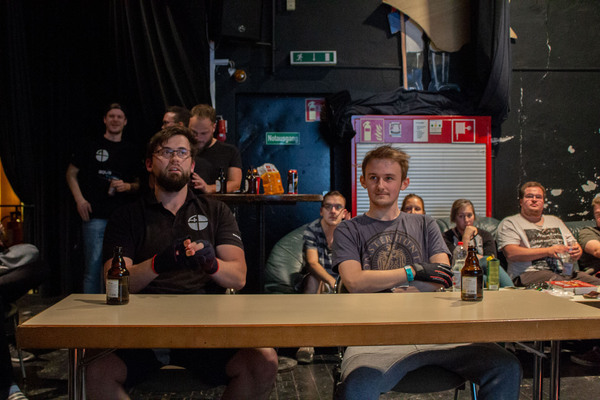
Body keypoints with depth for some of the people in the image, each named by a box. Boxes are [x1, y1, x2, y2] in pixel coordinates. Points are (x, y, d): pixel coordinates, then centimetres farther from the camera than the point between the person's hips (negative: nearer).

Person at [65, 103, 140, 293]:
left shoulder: (130, 151, 14)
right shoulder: (90, 146, 7)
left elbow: (138, 183, 19)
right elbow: (71, 174, 10)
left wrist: (127, 186, -4)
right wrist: (80, 200, -2)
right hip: (95, 216, -3)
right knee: (94, 264, -4)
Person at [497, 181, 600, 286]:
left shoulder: (555, 221, 29)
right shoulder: (509, 223, 8)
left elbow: (574, 245, 29)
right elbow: (511, 253, -8)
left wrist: (577, 252, 2)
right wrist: (548, 251, -12)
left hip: (565, 272, 6)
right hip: (531, 273, -6)